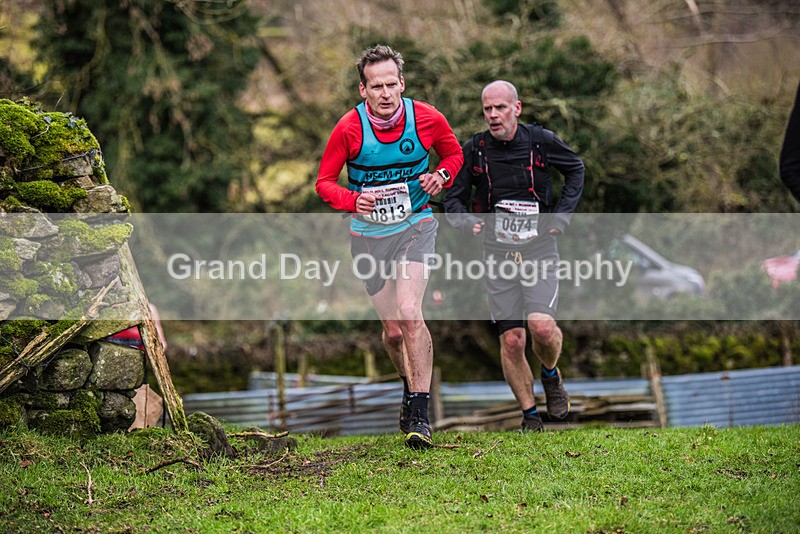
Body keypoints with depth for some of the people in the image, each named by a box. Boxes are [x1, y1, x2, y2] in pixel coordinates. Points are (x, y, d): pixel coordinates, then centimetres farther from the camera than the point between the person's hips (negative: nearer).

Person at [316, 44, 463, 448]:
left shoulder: (427, 118, -11)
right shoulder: (349, 128, -14)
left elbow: (454, 154, 10)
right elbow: (324, 182, -5)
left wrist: (440, 175, -12)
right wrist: (353, 200, -25)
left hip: (415, 225, -1)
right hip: (368, 233, 1)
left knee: (409, 314, -20)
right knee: (393, 330, 4)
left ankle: (420, 415, -14)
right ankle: (411, 388, 36)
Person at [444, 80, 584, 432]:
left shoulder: (540, 141, -3)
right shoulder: (474, 150, -1)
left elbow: (575, 169, 16)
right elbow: (453, 198, 9)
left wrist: (562, 215, 5)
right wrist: (467, 221, -13)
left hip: (539, 249, -1)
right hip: (498, 254, 2)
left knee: (542, 325, -21)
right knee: (511, 340, -4)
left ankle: (551, 375, 12)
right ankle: (529, 416, 11)